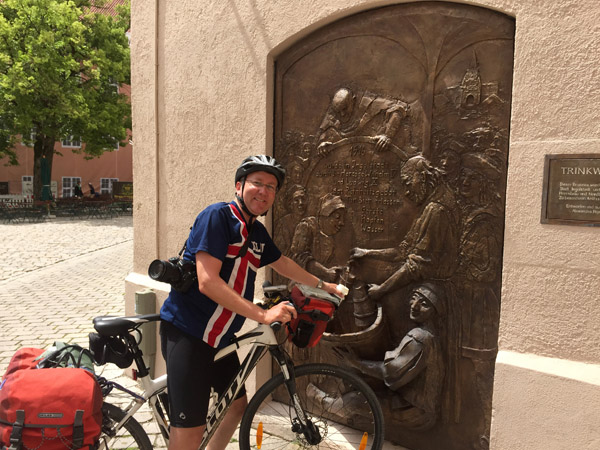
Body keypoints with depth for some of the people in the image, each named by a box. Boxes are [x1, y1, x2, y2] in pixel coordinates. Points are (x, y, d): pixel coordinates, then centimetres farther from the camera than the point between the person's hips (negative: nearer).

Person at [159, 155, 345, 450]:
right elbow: (208, 282, -25)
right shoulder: (217, 216, -16)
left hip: (219, 337, 9)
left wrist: (322, 285, 33)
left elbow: (282, 264, 27)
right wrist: (263, 315, -26)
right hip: (187, 334, -9)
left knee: (237, 404, 21)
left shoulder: (258, 232, 8)